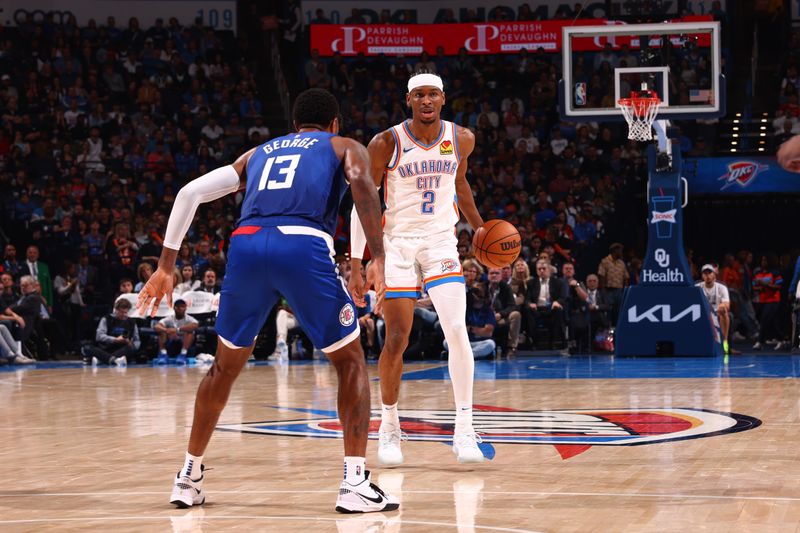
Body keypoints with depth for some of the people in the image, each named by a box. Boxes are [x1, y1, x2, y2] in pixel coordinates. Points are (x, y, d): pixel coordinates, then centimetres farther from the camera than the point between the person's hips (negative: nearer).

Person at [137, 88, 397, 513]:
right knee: (350, 362, 12)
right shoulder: (345, 147, 25)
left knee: (226, 365, 23)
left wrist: (165, 265, 24)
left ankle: (188, 478, 27)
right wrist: (378, 258, -9)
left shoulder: (259, 153, 35)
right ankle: (355, 483, -1)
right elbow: (361, 183, -1)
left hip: (246, 243, 3)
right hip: (304, 244, -3)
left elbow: (190, 192, 24)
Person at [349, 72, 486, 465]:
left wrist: (478, 227, 15)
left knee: (456, 330, -15)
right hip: (398, 244, -2)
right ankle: (389, 428, 15)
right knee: (397, 340, -2)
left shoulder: (461, 139, -1)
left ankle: (464, 429, -9)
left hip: (441, 242, 2)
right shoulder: (386, 144, -11)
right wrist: (356, 264, -10)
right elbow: (361, 203, -6)